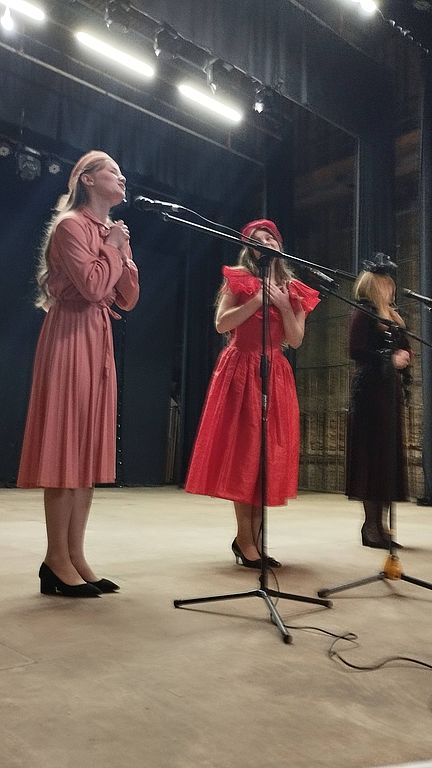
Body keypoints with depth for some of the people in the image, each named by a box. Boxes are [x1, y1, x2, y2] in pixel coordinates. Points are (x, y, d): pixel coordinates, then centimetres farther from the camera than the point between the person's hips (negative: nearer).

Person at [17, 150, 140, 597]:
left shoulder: (112, 232, 21)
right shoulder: (71, 225, -5)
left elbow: (129, 298, 15)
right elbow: (92, 287, -19)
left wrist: (122, 253, 4)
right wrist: (113, 248, -3)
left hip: (99, 340, 9)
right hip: (71, 337, -9)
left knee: (89, 448, 5)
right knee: (65, 447, -9)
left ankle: (75, 556, 11)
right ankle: (57, 560, -2)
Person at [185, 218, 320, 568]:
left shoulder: (293, 289, 14)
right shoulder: (238, 279, 4)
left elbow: (296, 340, 7)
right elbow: (222, 324, -9)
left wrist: (283, 305, -5)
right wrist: (258, 299, -12)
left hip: (276, 375, 4)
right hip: (242, 371, -4)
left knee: (271, 451, 1)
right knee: (243, 448, -7)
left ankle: (254, 536, 8)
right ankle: (245, 537, -1)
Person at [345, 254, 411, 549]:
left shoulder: (392, 315, 18)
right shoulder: (364, 313, -5)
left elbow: (404, 348, 18)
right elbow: (357, 351, -15)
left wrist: (404, 357, 0)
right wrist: (389, 360, -12)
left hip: (390, 391, 8)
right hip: (371, 389, -8)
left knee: (390, 453, 7)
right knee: (374, 453, -7)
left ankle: (382, 523, 14)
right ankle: (371, 526, 0)